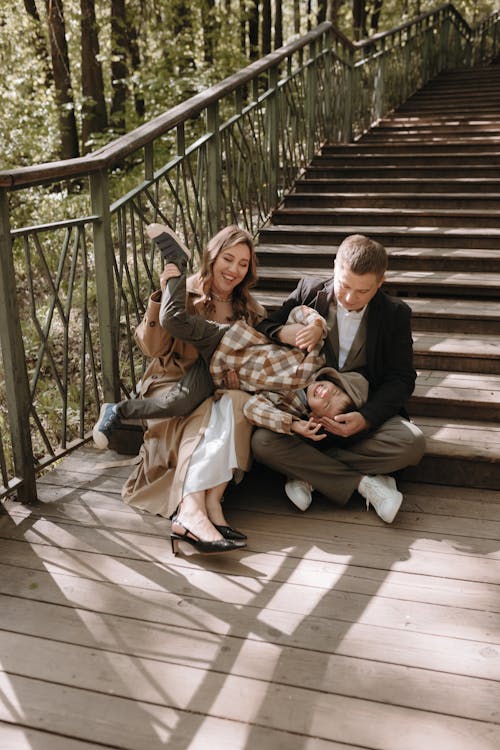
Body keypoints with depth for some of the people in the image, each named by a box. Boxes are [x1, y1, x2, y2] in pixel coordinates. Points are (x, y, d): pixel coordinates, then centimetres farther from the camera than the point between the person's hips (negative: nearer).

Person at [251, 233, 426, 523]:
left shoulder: (395, 313, -3)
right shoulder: (309, 291, -1)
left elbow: (402, 378, -3)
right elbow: (263, 329, 4)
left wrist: (365, 418, -21)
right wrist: (283, 333, -23)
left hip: (366, 415, 0)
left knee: (412, 443, -30)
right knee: (263, 442, -29)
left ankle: (307, 472, -19)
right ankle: (364, 483, -22)